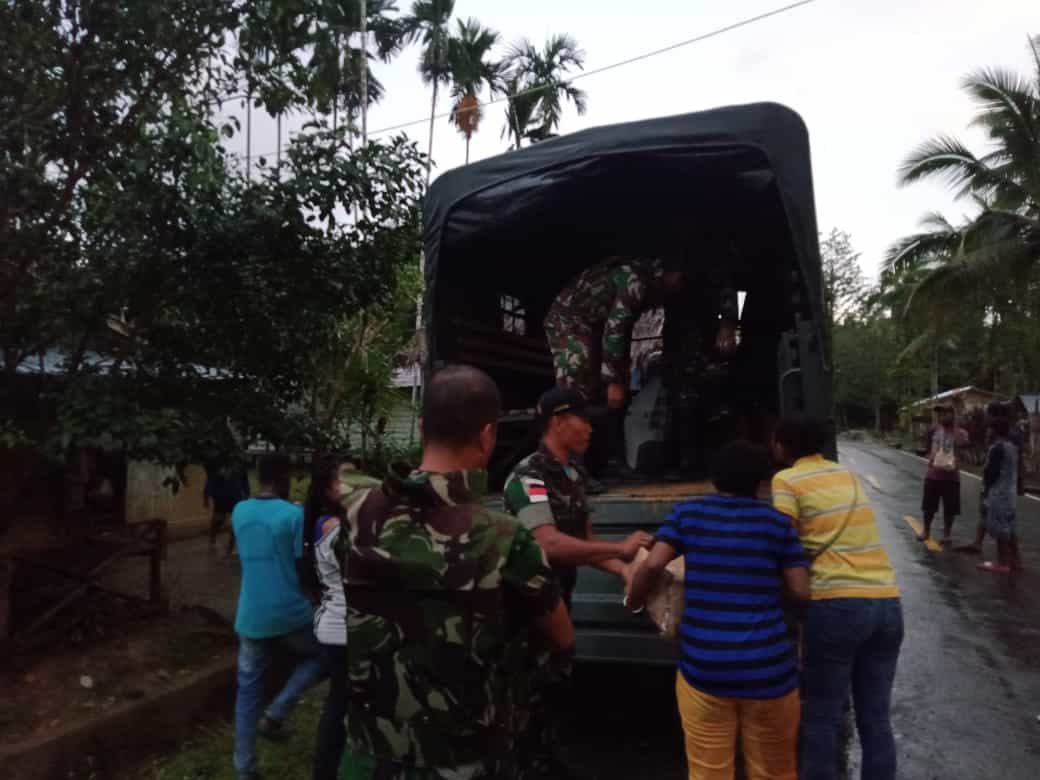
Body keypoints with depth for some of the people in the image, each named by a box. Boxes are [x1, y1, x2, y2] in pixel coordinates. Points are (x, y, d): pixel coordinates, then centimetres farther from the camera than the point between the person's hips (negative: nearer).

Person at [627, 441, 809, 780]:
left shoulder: (688, 512, 5)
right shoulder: (778, 522, 4)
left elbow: (652, 565, -5)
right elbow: (800, 591, 1)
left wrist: (633, 603, 13)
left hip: (703, 668, 0)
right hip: (767, 669, 0)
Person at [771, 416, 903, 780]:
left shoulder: (787, 481, -1)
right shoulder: (848, 475, 19)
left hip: (837, 605, -6)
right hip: (887, 603, 6)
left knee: (822, 719, 7)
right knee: (876, 719, 14)